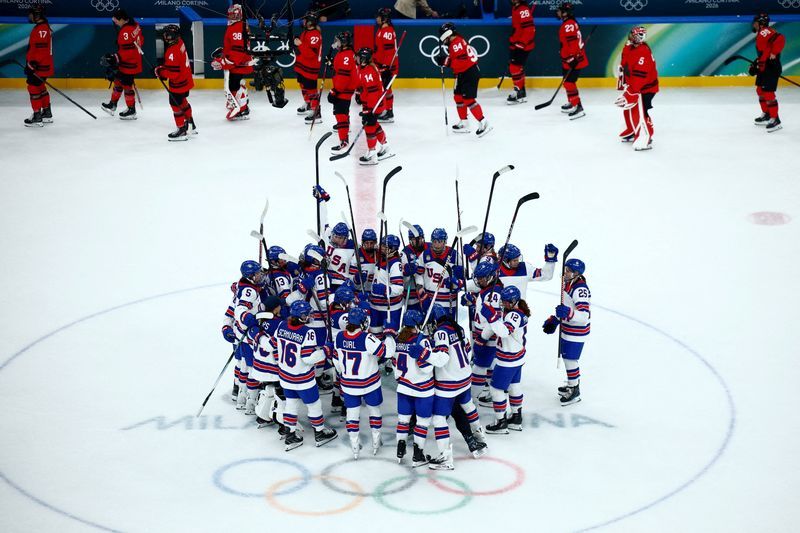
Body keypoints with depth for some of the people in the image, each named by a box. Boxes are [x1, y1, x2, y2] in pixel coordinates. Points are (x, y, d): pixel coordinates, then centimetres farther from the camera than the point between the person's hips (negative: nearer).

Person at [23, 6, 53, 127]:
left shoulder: (42, 29, -20)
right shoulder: (41, 27, 15)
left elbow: (41, 49, -27)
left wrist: (32, 64, -27)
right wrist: (31, 63, 29)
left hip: (40, 66, -11)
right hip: (42, 65, 11)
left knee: (34, 87, -8)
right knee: (40, 88, 20)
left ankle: (37, 118, -7)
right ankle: (47, 114, 30)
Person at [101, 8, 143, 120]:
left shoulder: (125, 32, -27)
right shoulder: (134, 24, 2)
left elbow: (127, 51, -29)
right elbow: (140, 40, 15)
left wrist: (116, 58, -25)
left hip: (129, 64, -10)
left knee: (127, 85, 2)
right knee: (118, 81, 20)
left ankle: (131, 111, 13)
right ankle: (112, 105, 32)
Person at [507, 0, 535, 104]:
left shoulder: (523, 10, -20)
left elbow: (529, 29, -25)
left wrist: (521, 44, -24)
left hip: (522, 45, -10)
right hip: (515, 44, 10)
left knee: (516, 67, -12)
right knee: (514, 67, 15)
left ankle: (519, 93, -6)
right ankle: (521, 90, 26)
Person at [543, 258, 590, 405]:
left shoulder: (580, 289, -27)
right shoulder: (568, 284, 4)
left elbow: (584, 316, -34)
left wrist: (568, 313, -48)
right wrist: (554, 320, 20)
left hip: (577, 332, -10)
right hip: (567, 330, 10)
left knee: (570, 359, -2)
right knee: (566, 356, 21)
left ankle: (575, 392, 13)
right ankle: (572, 384, 39)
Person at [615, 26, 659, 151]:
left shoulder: (643, 52, -28)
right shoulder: (628, 48, 3)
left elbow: (639, 76, -32)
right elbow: (624, 65, 19)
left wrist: (631, 92, -34)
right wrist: (624, 82, 18)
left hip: (645, 87, -10)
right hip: (633, 84, 10)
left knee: (640, 112, -16)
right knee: (628, 108, 20)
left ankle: (645, 139, -16)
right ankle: (633, 132, 38)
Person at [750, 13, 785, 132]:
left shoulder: (766, 31, -15)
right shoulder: (760, 34, 19)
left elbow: (780, 39, -31)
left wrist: (774, 53, -28)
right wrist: (756, 64, 17)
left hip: (771, 67, -11)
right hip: (764, 67, 11)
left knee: (768, 92, -14)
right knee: (760, 90, 21)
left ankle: (775, 120, -12)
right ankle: (766, 115, 32)